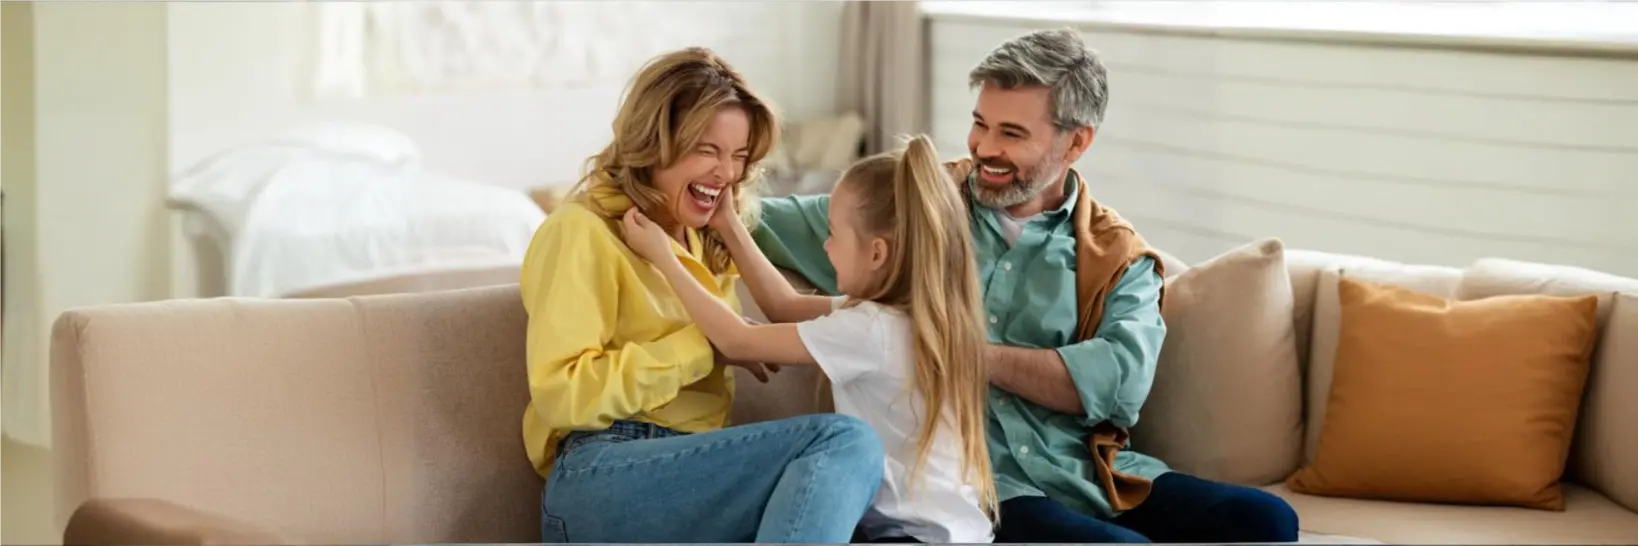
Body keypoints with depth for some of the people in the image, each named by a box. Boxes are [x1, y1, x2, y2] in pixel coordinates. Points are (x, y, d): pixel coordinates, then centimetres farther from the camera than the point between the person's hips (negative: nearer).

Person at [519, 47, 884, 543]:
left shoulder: (705, 242, 26)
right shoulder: (583, 232, 1)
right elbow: (561, 392, -11)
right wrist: (706, 345, -8)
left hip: (688, 473, 7)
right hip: (602, 480, -7)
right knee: (844, 442, -27)